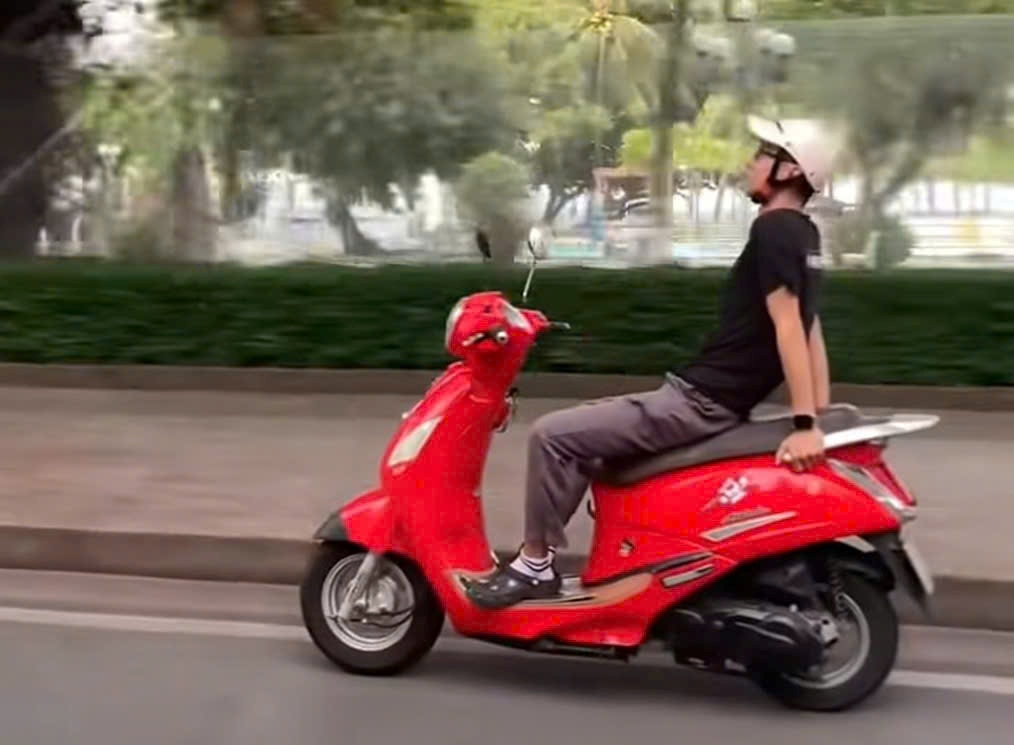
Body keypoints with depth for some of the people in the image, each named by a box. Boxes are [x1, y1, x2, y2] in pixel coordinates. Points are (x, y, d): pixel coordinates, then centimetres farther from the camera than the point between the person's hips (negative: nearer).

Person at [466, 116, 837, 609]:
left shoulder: (772, 229, -15)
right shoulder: (802, 234, 15)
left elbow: (787, 326, -22)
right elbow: (810, 329, 16)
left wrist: (804, 425, -27)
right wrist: (819, 415, 16)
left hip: (701, 400, -10)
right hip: (714, 398, 10)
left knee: (553, 435, -11)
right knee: (580, 434, 20)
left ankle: (534, 566, 0)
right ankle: (542, 554, 19)